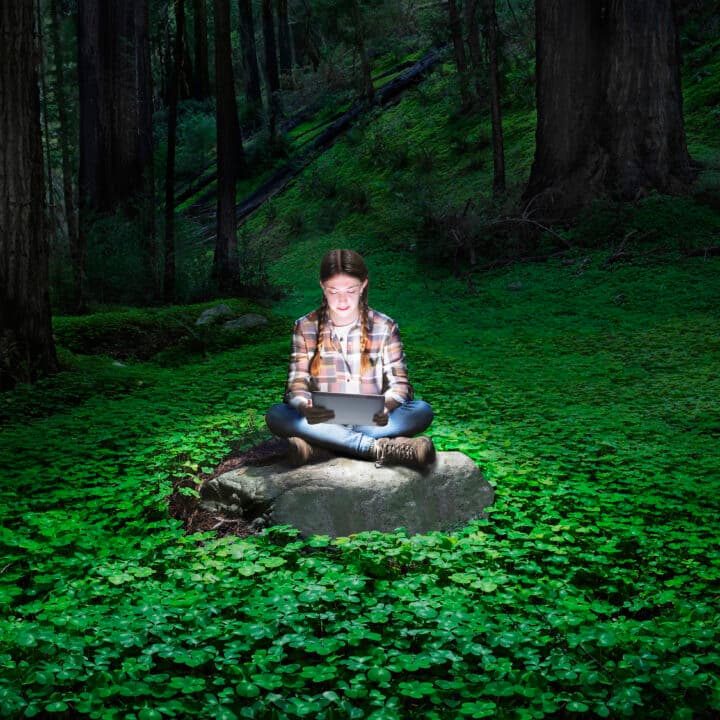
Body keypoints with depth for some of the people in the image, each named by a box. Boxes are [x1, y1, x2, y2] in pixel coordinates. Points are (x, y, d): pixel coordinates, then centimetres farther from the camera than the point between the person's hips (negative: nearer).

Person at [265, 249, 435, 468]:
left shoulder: (385, 327, 2)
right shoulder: (305, 327, 2)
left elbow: (399, 382, -3)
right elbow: (297, 384, -5)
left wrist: (385, 406, -28)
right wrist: (304, 407, -30)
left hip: (372, 422, 0)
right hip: (322, 422, 0)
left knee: (422, 411, -26)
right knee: (276, 415, -29)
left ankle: (320, 448, -33)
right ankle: (378, 447, -36)